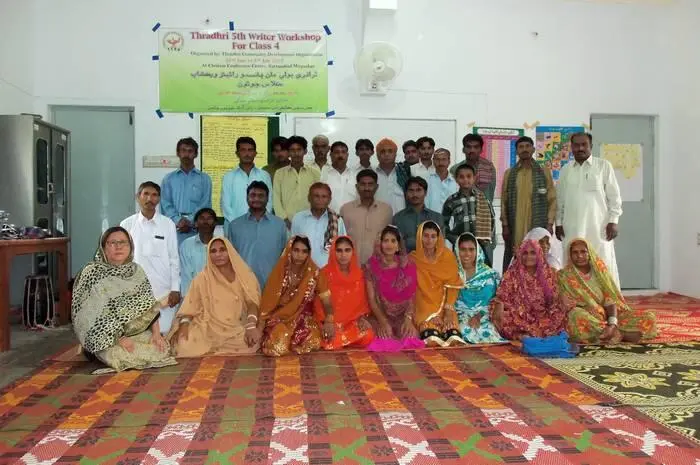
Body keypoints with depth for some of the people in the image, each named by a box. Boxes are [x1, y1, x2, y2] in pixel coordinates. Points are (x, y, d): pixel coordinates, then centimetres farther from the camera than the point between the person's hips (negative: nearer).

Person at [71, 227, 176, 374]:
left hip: (137, 332, 5)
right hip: (105, 339, -5)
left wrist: (156, 333, -9)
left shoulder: (137, 271, 6)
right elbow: (90, 315, -16)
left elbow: (149, 306, 5)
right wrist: (118, 338, -22)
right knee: (128, 356, -26)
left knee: (162, 349, -13)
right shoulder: (91, 273, -11)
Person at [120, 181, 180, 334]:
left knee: (164, 333, 0)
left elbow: (174, 258, 3)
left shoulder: (168, 224, 1)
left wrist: (175, 288, -2)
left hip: (163, 290, 0)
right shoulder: (127, 225, 1)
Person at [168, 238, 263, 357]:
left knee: (251, 344, -27)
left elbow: (252, 302, -5)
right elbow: (191, 306, 3)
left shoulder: (243, 275, 5)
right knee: (186, 346, -28)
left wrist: (251, 326, -23)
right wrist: (184, 324, -17)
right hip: (208, 329, -1)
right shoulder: (203, 278, 6)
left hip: (237, 329, 2)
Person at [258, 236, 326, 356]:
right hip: (279, 318, -1)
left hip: (304, 318, 1)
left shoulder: (313, 273, -6)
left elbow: (325, 299, -6)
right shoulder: (279, 271, -7)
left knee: (313, 342, -27)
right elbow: (268, 300, -5)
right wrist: (260, 325, -12)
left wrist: (329, 321, -22)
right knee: (277, 347, -27)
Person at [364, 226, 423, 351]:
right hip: (379, 315, -1)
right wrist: (383, 321, -21)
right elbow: (371, 298, -7)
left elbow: (412, 296, -2)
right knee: (384, 337, -29)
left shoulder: (408, 266, -2)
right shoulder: (371, 266, -6)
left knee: (410, 335, -27)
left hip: (403, 315, 1)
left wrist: (408, 318, -19)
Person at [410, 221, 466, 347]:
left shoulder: (448, 256, 3)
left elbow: (453, 286, 0)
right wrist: (430, 314, -12)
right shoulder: (413, 259, -2)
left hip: (444, 307, 2)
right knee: (431, 338, -30)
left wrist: (448, 311, -12)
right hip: (424, 309, -1)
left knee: (453, 338, -27)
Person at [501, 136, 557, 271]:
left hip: (538, 226, -1)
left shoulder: (544, 171, 7)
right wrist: (505, 225, 1)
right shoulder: (509, 173, 9)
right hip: (514, 227, 1)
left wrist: (550, 224, -3)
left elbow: (552, 199, 4)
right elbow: (504, 201, 8)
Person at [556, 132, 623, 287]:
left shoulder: (604, 166, 3)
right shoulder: (565, 170, 12)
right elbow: (560, 199, 15)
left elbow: (614, 196, 1)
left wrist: (613, 220, -6)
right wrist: (558, 222, 9)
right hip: (572, 228, 3)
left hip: (598, 227, -3)